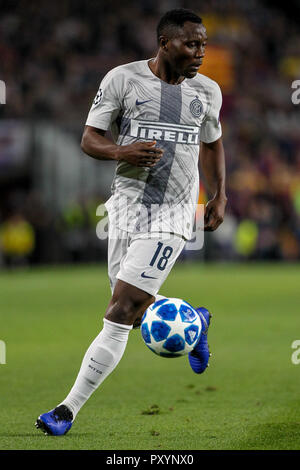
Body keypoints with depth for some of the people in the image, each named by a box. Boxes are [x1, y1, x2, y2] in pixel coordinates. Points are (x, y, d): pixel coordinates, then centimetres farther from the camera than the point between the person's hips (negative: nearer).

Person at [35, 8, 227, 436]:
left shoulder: (207, 91, 5)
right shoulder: (123, 79, -4)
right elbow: (89, 139, -2)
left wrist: (219, 195, 14)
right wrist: (121, 151, -22)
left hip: (171, 216, -2)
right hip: (127, 206, 2)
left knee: (119, 316, -11)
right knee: (136, 310, 13)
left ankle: (68, 411, -8)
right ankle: (193, 320, 47)